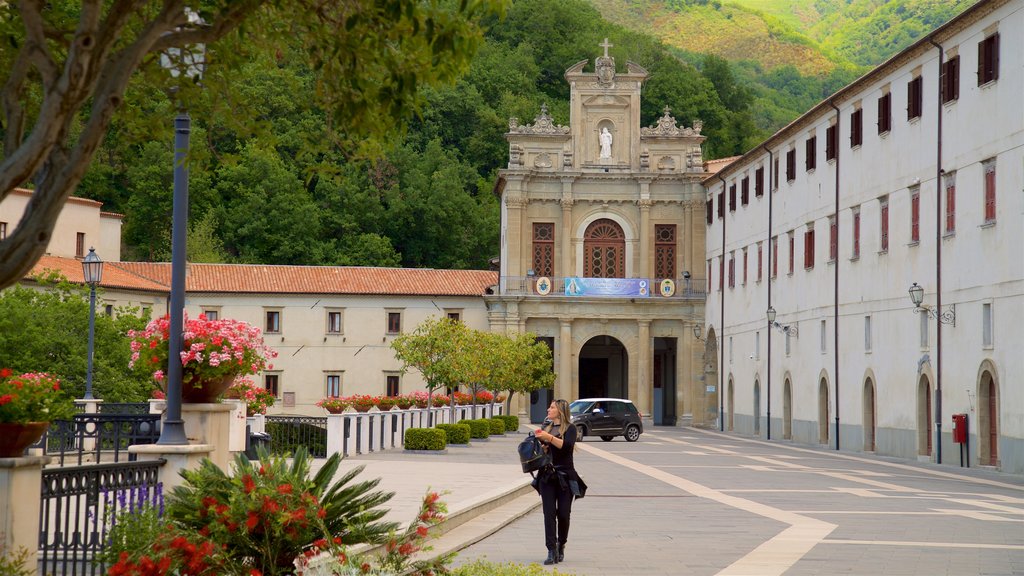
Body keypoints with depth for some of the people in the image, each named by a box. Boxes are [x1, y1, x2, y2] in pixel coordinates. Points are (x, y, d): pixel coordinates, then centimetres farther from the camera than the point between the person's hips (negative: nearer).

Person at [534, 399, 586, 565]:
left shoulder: (570, 428, -1)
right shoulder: (546, 426, 15)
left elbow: (567, 445, -19)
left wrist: (549, 438, -27)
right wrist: (540, 444, -2)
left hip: (565, 476, -3)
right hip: (547, 475, 3)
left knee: (563, 514, -1)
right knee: (549, 513, -7)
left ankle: (561, 546, 21)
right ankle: (552, 551, -12)